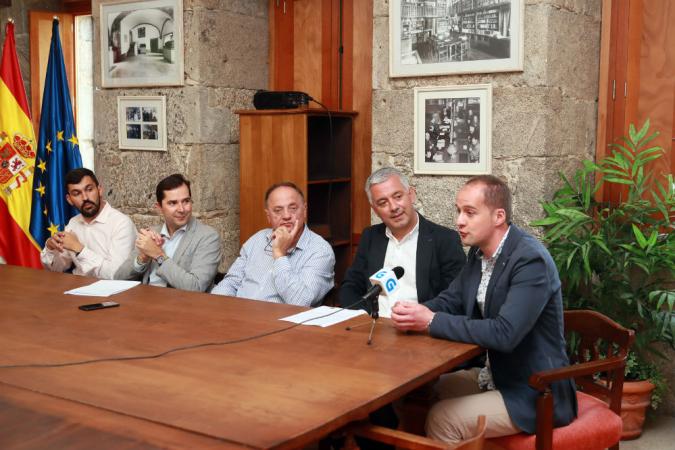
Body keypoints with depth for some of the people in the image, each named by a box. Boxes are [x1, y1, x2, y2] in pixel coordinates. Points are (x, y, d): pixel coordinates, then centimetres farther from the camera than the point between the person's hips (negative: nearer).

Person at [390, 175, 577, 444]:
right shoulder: (480, 252, 2)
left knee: (441, 419, -17)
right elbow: (450, 300, 9)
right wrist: (416, 313, -14)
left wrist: (432, 321, -28)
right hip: (495, 376, 8)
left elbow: (504, 334, -32)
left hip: (534, 392, -8)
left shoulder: (531, 260, -24)